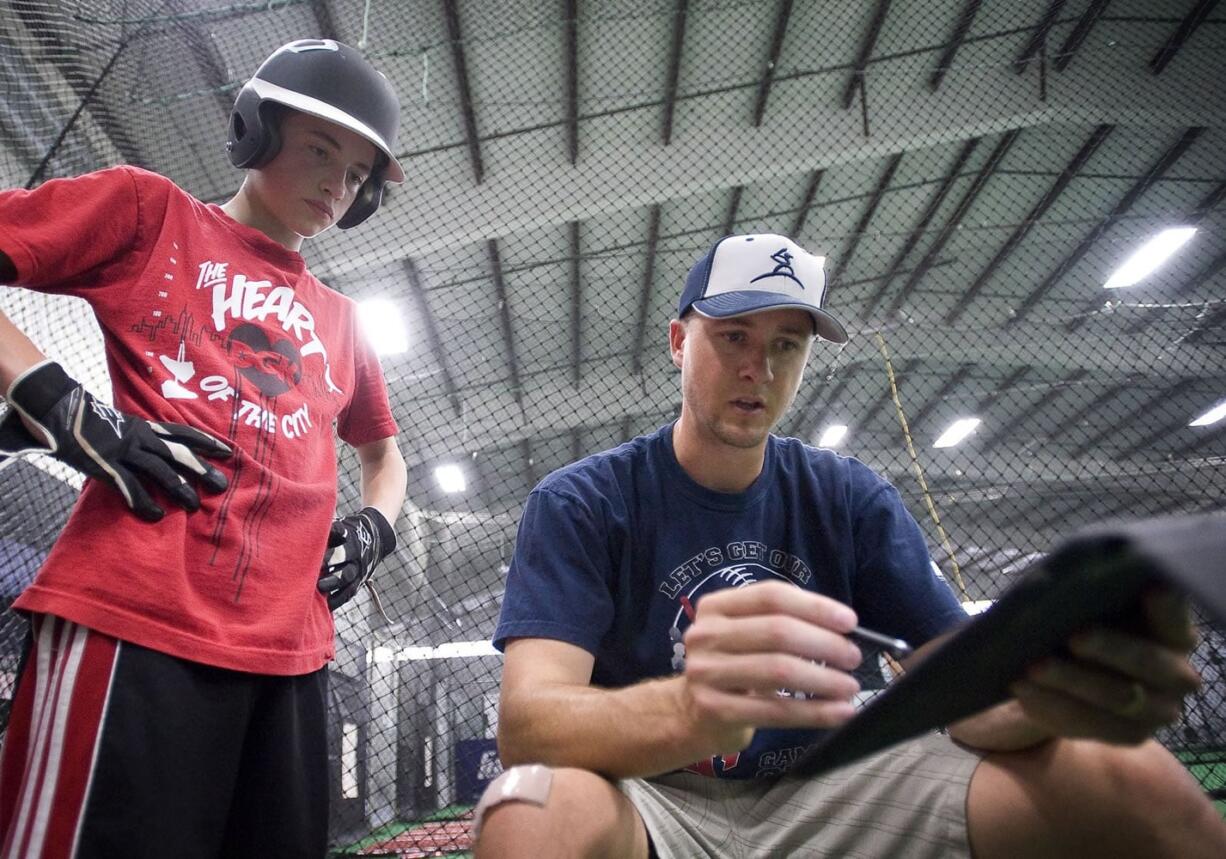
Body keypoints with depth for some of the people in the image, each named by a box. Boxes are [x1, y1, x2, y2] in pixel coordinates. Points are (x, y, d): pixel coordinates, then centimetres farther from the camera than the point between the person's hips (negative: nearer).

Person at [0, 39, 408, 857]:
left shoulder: (341, 320, 24)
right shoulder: (148, 209, 10)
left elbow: (383, 452, 32)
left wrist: (374, 526, 13)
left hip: (290, 647, 6)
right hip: (133, 617, -5)